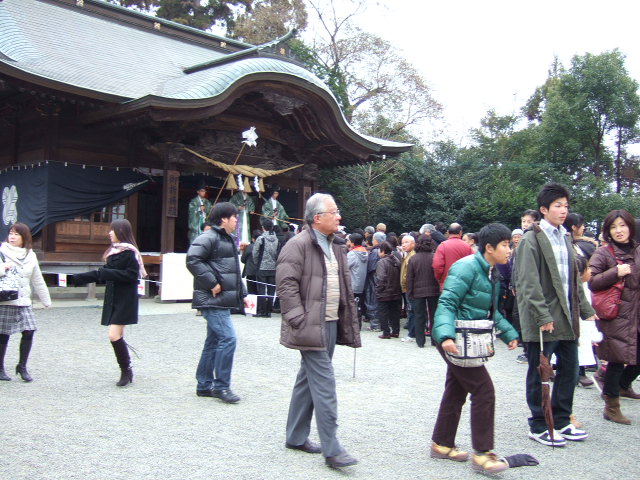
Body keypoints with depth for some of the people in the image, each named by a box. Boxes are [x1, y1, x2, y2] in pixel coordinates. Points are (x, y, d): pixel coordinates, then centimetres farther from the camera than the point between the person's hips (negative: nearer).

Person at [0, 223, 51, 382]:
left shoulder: (30, 255, 10)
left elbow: (38, 280, 15)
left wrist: (46, 301, 17)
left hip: (24, 302, 3)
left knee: (29, 332, -5)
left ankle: (22, 366, 12)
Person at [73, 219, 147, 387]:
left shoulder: (129, 252, -12)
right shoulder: (114, 251, 14)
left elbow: (132, 275, -19)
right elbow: (102, 274, 20)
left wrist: (107, 273, -18)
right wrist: (79, 278, 18)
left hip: (124, 300, -8)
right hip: (113, 298, 8)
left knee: (114, 336, -13)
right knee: (117, 336, 8)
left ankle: (126, 370, 2)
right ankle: (126, 371, 16)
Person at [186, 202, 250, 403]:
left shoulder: (228, 240, 21)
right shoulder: (209, 238, -12)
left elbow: (234, 272, 28)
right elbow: (193, 260, -24)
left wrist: (242, 294, 23)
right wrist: (212, 283, -22)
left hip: (223, 301, 10)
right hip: (213, 300, -10)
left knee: (214, 341, 14)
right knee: (228, 338, -14)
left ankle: (204, 385, 22)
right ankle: (221, 386, -6)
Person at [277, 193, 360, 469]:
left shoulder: (335, 248, 16)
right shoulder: (298, 245, -11)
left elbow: (344, 288, 20)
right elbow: (286, 285, -17)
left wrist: (347, 322, 14)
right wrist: (300, 321, -21)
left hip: (331, 324, 9)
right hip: (312, 326, -9)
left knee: (308, 380, 15)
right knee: (324, 383, -9)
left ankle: (296, 437, 26)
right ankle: (331, 449, -4)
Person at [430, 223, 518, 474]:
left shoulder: (490, 272, 11)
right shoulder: (466, 268, -19)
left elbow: (491, 312, 22)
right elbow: (446, 304, -25)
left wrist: (509, 333, 13)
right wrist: (446, 336, -38)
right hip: (455, 340, -10)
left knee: (456, 391, 16)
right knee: (484, 391, -10)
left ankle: (442, 444, 29)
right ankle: (482, 453, -1)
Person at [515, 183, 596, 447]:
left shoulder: (564, 238, 15)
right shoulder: (532, 240, -10)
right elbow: (529, 284, -16)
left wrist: (586, 311, 16)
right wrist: (542, 316, -20)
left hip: (567, 318, 8)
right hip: (543, 321, -8)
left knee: (569, 371, 13)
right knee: (539, 373, 3)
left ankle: (561, 422, 27)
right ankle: (539, 427, 14)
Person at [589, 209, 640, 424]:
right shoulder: (603, 253, -5)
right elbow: (592, 282, -11)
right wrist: (616, 272, -20)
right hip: (615, 316, -6)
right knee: (617, 360, -5)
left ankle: (622, 386, 41)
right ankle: (611, 406, 8)